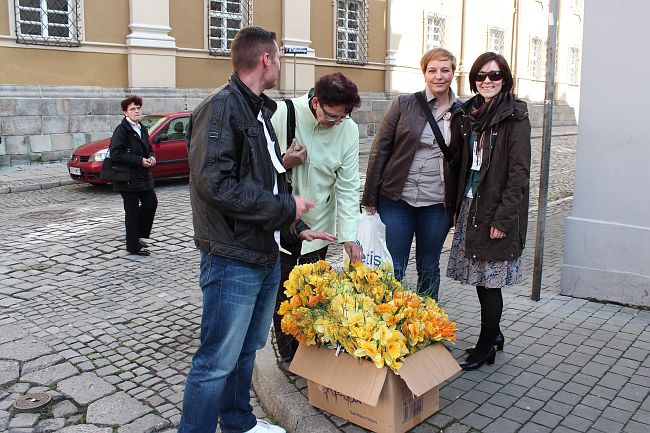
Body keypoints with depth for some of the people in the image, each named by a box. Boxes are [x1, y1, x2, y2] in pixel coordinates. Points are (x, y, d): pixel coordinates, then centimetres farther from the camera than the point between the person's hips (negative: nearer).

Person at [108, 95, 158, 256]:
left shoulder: (142, 129, 13)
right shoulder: (121, 130, -12)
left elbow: (149, 149, 25)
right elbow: (115, 154, -20)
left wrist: (151, 158, 2)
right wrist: (139, 161, -22)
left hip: (143, 176, 8)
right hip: (128, 178, -8)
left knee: (151, 203, 9)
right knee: (132, 212, 1)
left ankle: (139, 235, 28)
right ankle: (133, 246, 12)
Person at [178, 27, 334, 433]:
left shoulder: (260, 111, 16)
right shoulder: (220, 108, -14)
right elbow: (214, 184, -24)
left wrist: (298, 226, 18)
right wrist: (286, 207, -17)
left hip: (266, 255, 9)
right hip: (233, 259, -9)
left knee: (247, 349, 20)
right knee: (218, 361, -1)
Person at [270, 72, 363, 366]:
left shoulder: (348, 129, -8)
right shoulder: (282, 114, -17)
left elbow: (348, 186, -8)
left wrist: (349, 236, -14)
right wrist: (283, 163, -26)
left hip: (318, 225, 2)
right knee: (283, 293, 10)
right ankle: (287, 354, 30)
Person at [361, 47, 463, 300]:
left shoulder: (461, 114, 3)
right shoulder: (404, 104, -2)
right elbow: (380, 149, -2)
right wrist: (370, 198, -4)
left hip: (438, 203, 2)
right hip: (397, 200, -1)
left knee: (429, 269, 15)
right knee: (392, 269, 5)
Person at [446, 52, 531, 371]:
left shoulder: (514, 116, -8)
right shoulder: (472, 113, 12)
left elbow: (519, 171, -13)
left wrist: (503, 218, -18)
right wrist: (458, 205, 11)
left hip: (496, 209, -6)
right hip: (470, 204, 6)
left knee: (490, 279, 1)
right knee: (479, 275, 13)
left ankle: (485, 347, 16)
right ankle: (494, 334, 32)